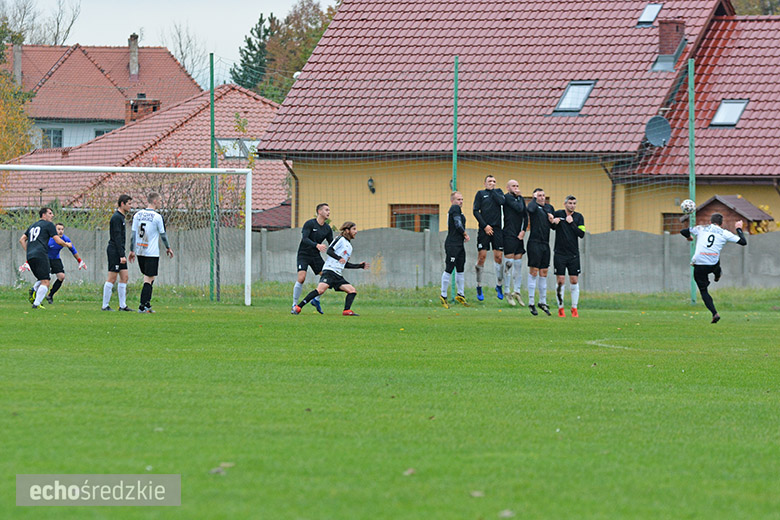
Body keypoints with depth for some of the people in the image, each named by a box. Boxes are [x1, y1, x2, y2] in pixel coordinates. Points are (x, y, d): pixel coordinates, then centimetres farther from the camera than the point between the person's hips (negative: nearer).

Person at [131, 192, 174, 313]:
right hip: (152, 253, -6)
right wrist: (168, 248, 13)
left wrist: (132, 251, 13)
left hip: (139, 252, 6)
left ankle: (147, 303, 19)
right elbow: (163, 235, -3)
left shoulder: (138, 215, 5)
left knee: (148, 278, 19)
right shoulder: (157, 217, -11)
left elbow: (133, 234, 6)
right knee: (149, 280, -2)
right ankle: (143, 306, -7)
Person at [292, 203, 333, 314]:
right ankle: (294, 305, -9)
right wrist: (317, 245, -39)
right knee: (301, 278, -21)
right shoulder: (309, 224, -12)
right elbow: (305, 239, -24)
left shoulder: (327, 229, 6)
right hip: (304, 254, -6)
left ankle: (316, 300, 11)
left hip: (316, 255, 6)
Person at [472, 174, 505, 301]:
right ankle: (479, 287, 4)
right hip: (484, 228, -2)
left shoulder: (498, 192, 16)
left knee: (498, 256, -1)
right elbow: (476, 211, 1)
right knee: (482, 256, -5)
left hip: (497, 229, 2)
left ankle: (499, 286, 10)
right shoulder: (480, 193, 9)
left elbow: (501, 201, -5)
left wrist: (492, 191, 3)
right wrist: (484, 225, -8)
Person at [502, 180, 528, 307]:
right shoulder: (507, 197, -5)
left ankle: (517, 292, 13)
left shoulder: (520, 198, 16)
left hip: (519, 235, 7)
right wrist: (519, 197, -1)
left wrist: (523, 230, 3)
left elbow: (525, 215, 16)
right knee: (509, 264, -6)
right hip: (509, 234, -7)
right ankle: (507, 292, -1)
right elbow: (519, 209, -16)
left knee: (518, 264, 7)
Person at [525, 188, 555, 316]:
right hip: (534, 242, -6)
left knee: (543, 273, 10)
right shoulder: (534, 206, -2)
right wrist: (535, 199, -11)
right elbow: (530, 209, -28)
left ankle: (542, 302, 18)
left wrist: (552, 220, 0)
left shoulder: (549, 207, 16)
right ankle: (531, 303, -4)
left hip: (545, 244, 6)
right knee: (533, 272, -6)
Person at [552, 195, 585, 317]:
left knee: (574, 281, 1)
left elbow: (581, 234, -3)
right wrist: (554, 222, -10)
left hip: (574, 254, 1)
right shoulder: (558, 214, 2)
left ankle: (574, 308, 9)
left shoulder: (579, 217, 5)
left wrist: (572, 223, -12)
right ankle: (560, 308, 5)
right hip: (560, 253, -1)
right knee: (560, 281, -3)